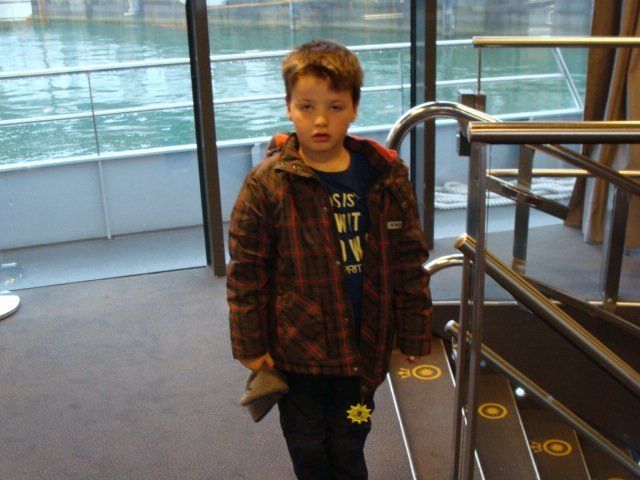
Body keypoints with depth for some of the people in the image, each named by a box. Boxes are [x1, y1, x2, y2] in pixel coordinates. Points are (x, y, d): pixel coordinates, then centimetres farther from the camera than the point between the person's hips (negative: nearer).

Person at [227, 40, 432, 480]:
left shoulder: (386, 176, -6)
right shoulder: (266, 184, -13)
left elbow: (409, 261, 0)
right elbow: (246, 272, -7)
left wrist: (414, 339, 1)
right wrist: (250, 346, -5)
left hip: (362, 347, 1)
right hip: (296, 349, -1)